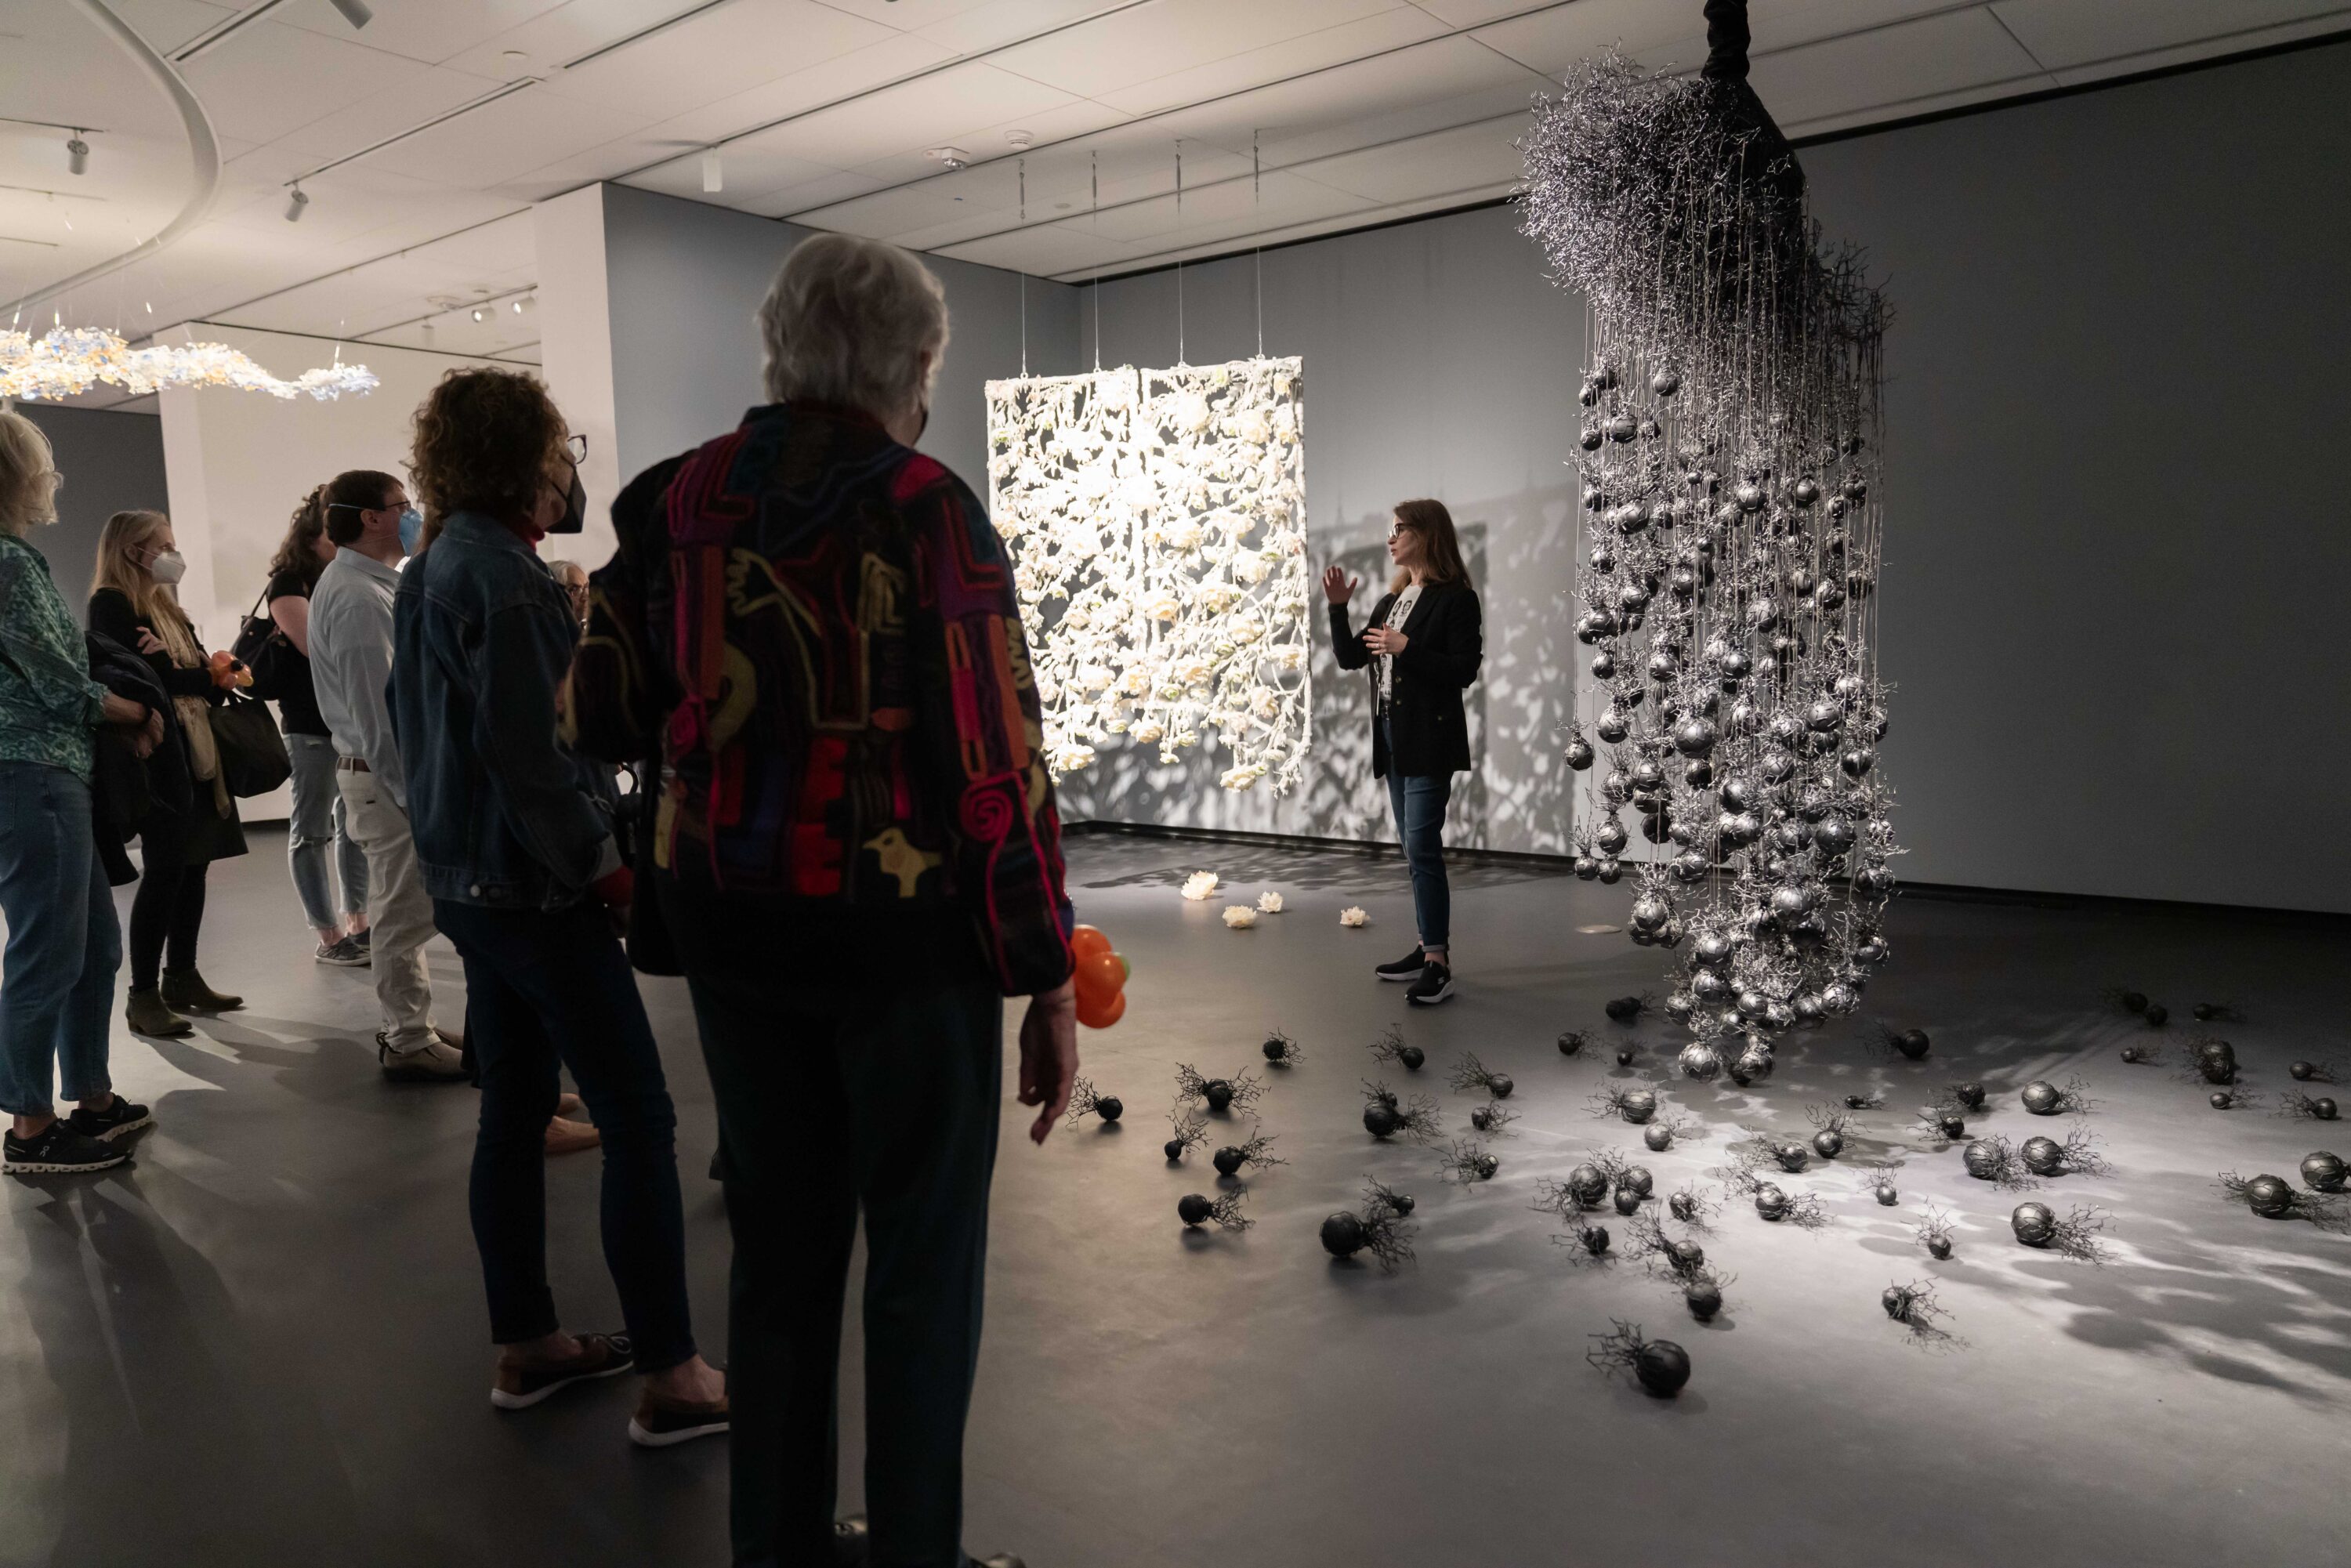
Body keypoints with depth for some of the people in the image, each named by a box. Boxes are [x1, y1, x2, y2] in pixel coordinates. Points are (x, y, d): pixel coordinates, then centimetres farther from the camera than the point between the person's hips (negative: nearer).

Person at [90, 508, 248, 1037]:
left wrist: (215, 678, -12)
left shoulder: (167, 607, 20)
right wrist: (209, 679, -3)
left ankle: (182, 978, 18)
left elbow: (205, 673, 11)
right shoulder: (111, 605, -6)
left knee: (193, 864, 9)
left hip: (194, 749, 8)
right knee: (165, 868, -8)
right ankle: (143, 995, -2)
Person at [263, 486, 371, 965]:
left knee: (355, 823, 12)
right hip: (312, 725, -6)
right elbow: (318, 646, -19)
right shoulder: (288, 585, -6)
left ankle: (357, 923, 21)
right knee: (313, 830, 1)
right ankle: (328, 937, 5)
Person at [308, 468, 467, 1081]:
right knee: (404, 914, -2)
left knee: (402, 910, 18)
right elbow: (377, 713, -23)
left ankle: (408, 1027, 29)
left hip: (380, 770, 11)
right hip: (386, 776, -11)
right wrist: (412, 794, -21)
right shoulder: (358, 598, -19)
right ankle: (409, 1045, 8)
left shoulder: (357, 583, 14)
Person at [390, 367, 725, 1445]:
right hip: (531, 885, -10)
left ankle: (525, 1346, 26)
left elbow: (416, 723, 20)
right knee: (638, 1119, -5)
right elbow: (525, 746, -22)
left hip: (465, 877, 10)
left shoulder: (427, 573, 13)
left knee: (514, 1112, 15)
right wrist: (598, 862, -13)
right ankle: (669, 1378, 0)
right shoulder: (501, 576, -17)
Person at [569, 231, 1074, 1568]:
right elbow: (997, 769, -14)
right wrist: (1049, 980, -8)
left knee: (779, 1251, 19)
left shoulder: (680, 500, 3)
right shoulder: (929, 512, -12)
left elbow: (602, 715, 7)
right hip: (905, 934, -5)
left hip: (736, 931, 6)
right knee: (923, 1261, 10)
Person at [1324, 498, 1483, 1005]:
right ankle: (1429, 949, 20)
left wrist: (1406, 648, -19)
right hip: (1392, 736, 9)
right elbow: (1350, 657, 15)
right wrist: (1338, 607, 3)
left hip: (1429, 740, -8)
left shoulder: (1456, 598, -8)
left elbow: (1464, 671, -16)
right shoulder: (1392, 599, 16)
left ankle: (1438, 965, -9)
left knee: (1422, 848, -12)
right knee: (1415, 849, 12)